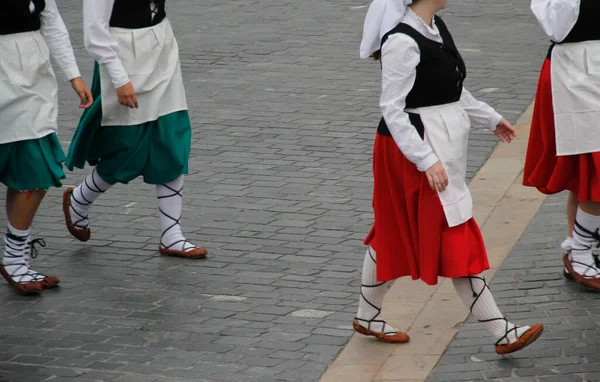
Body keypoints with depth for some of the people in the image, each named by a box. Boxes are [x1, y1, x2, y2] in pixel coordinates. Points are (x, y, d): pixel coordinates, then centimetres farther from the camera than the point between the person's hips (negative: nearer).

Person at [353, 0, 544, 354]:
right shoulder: (402, 41, -22)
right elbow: (393, 109, -21)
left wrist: (490, 118, 26)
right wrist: (426, 160, -24)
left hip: (442, 145, 9)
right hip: (414, 149, -9)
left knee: (393, 233, 18)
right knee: (454, 239, -3)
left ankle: (368, 316, 30)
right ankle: (501, 331, 2)